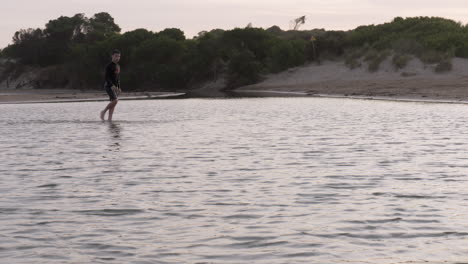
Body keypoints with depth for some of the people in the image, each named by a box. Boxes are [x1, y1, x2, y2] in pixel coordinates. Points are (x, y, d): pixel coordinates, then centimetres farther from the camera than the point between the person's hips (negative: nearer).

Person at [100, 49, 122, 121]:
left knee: (113, 102, 0)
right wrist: (112, 85, -29)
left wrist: (118, 87, 18)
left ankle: (110, 119, 1)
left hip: (115, 87, 8)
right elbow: (107, 77, -17)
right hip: (109, 86, -8)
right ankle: (103, 112, -2)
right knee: (115, 100, -19)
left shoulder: (118, 66, 16)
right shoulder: (109, 66, -10)